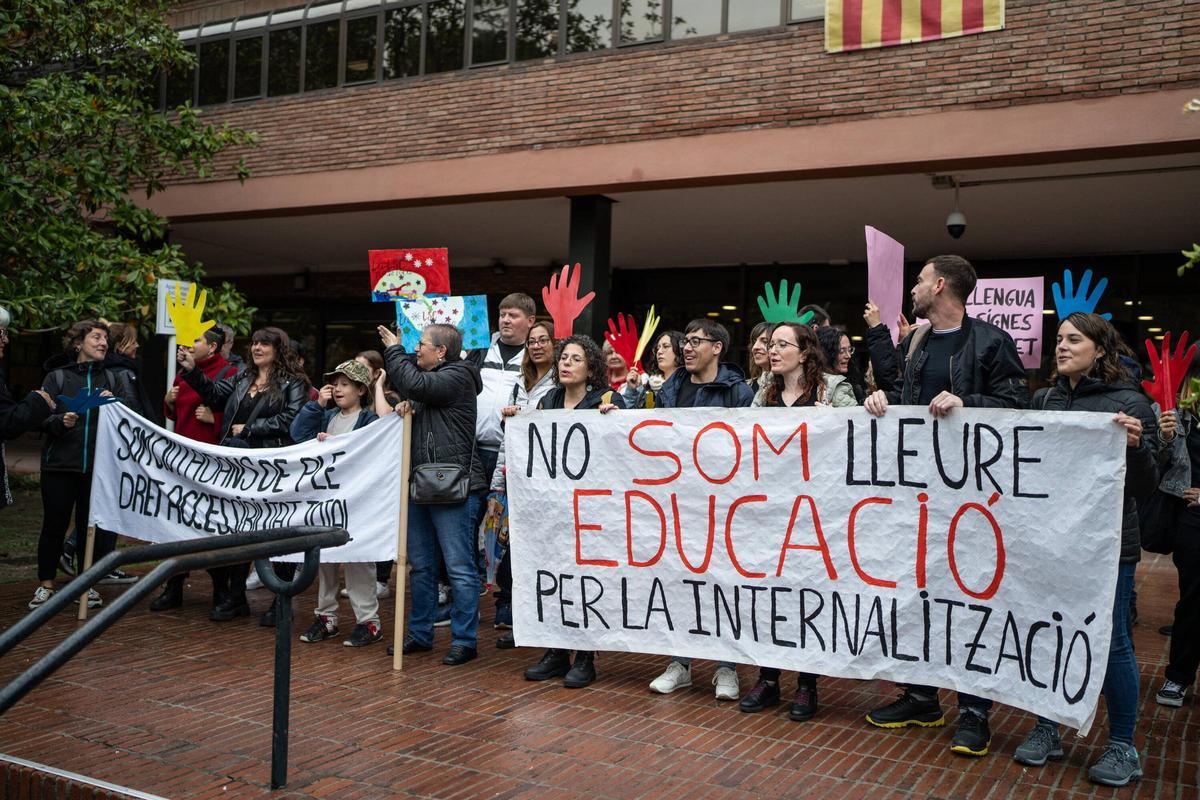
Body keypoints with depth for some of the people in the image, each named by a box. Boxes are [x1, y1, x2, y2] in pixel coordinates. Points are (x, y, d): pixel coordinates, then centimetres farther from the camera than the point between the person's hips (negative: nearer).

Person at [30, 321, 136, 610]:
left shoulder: (113, 379, 11)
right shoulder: (57, 377, 3)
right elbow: (41, 416, -5)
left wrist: (115, 402, -18)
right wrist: (60, 421, -25)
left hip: (98, 466, 2)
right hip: (60, 465, -2)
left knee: (91, 524, 8)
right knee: (55, 524, 4)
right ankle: (45, 585, 17)